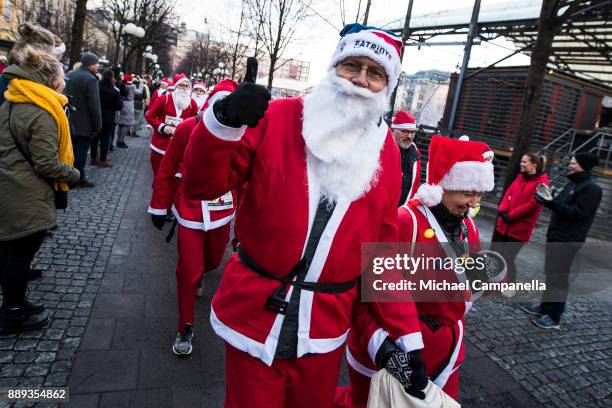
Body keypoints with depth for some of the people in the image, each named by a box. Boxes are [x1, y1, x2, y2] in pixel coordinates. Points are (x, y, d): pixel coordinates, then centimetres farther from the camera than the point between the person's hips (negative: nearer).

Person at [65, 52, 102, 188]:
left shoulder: (69, 75, 8)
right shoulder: (90, 79, -18)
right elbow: (94, 105, -21)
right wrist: (98, 125, -14)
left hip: (70, 121, 8)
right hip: (84, 123, -8)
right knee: (81, 151, 1)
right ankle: (79, 179, 8)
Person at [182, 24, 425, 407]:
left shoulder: (385, 152, 0)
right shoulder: (277, 118, -8)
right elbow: (203, 186, -10)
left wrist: (405, 333, 0)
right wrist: (223, 121, -28)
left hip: (325, 327, 3)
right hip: (255, 312, -2)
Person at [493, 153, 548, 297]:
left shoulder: (541, 183, -13)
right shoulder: (520, 177, 10)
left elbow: (533, 205, -18)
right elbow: (508, 194, 7)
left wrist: (511, 216, -17)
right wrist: (502, 210, -10)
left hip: (520, 228, -7)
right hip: (503, 223, 7)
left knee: (508, 258, -1)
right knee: (494, 252, 13)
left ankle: (510, 287, 19)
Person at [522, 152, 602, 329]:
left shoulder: (592, 188, -12)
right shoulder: (573, 183, 18)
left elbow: (578, 213, -21)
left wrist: (551, 202, -26)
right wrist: (549, 199, 0)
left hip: (568, 240, -10)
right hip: (556, 236, 10)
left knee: (558, 277, -7)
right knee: (550, 273, 16)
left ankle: (554, 318, 0)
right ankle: (545, 307, 28)